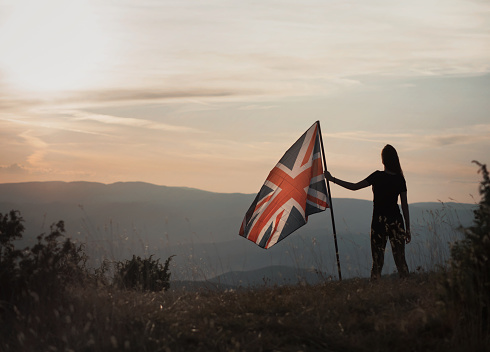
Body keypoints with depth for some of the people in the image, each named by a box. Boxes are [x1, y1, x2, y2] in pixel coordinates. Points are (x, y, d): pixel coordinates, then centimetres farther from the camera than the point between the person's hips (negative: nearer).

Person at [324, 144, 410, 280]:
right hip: (396, 221, 3)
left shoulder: (378, 176, -9)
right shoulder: (400, 179, 1)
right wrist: (408, 229, 10)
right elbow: (405, 206, 3)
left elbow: (354, 187, -3)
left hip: (379, 221, -3)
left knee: (377, 260, 2)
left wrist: (332, 179, 6)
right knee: (400, 259, 6)